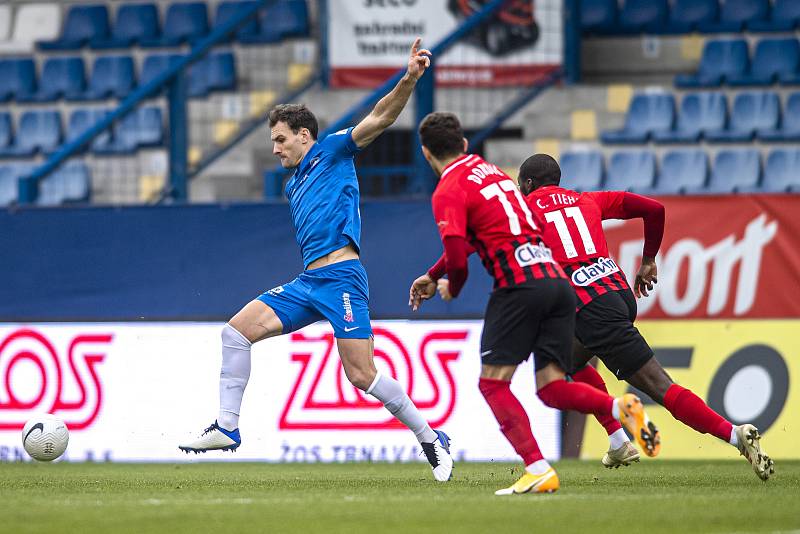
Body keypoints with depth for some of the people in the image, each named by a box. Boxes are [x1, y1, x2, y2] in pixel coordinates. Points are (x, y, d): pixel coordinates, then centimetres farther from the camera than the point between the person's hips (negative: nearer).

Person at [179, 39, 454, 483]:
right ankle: (227, 427, -3)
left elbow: (379, 118, -8)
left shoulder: (332, 152, 4)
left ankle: (431, 439, 0)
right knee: (237, 329, -4)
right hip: (307, 281, 8)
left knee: (362, 375, -13)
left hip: (339, 277, -8)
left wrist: (408, 80, -22)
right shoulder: (294, 185, 26)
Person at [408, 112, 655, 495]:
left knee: (493, 382, 1)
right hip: (558, 280, 7)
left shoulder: (448, 191, -2)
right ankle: (621, 407, -19)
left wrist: (452, 288, 9)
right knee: (551, 388, 6)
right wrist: (432, 276, 42)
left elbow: (458, 256, -13)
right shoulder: (489, 171, 25)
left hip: (519, 284, -7)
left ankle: (537, 468, -14)